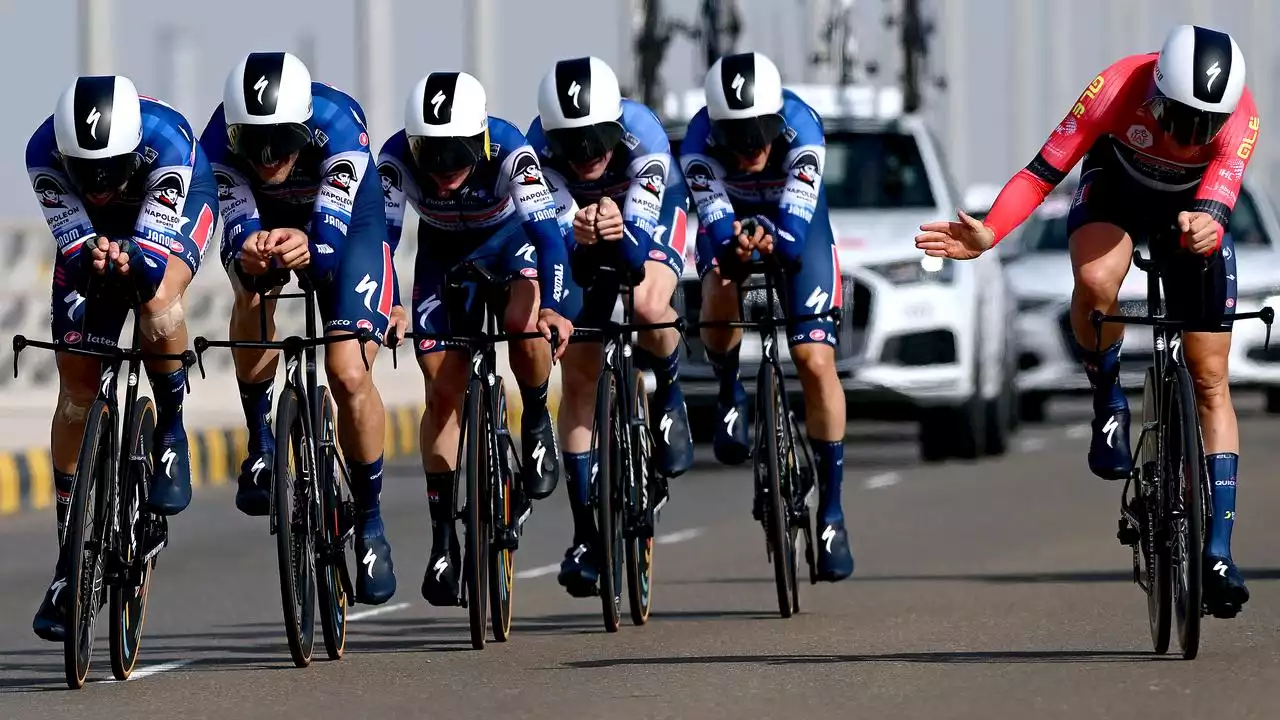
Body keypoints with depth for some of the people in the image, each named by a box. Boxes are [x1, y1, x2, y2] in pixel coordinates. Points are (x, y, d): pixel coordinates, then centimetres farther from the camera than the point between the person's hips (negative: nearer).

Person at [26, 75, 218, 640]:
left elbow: (153, 259, -40)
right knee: (77, 383, -6)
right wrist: (91, 256, -56)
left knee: (158, 303, -36)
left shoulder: (167, 142, -40)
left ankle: (171, 432, -9)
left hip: (176, 204, -2)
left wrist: (129, 259, -62)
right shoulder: (45, 152, -34)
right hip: (93, 229, 2)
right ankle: (71, 556, 3)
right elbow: (74, 245, -34)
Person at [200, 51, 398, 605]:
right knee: (253, 293, -33)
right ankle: (260, 440, -11)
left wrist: (307, 246, -65)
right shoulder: (221, 138, -33)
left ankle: (369, 521, 4)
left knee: (348, 373, -15)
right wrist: (249, 251, -61)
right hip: (263, 218, 2)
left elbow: (331, 236, -43)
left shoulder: (338, 123, -38)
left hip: (344, 217, -2)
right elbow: (238, 223, -37)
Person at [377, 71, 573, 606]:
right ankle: (442, 539, 3)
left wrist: (552, 308, -52)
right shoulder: (397, 157, -31)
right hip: (443, 254, 2)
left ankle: (536, 421, -4)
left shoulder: (509, 151, -35)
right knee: (443, 392, -5)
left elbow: (547, 231, -39)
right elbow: (380, 234, -33)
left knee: (524, 321, -33)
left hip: (511, 240, -2)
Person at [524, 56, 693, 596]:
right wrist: (577, 231, -58)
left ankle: (668, 393, -2)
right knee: (578, 376, -5)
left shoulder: (644, 138, -38)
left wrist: (620, 230, -63)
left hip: (647, 211, -2)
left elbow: (636, 253, -41)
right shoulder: (540, 147, -34)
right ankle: (585, 531, 3)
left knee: (648, 305, -35)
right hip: (577, 216, 2)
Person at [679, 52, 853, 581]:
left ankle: (830, 508, -2)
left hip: (795, 224, 0)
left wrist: (770, 237, -62)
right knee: (719, 309, -33)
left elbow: (795, 227, -41)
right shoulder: (699, 143, -33)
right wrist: (734, 242, -61)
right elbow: (716, 222, -39)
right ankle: (731, 394, 1)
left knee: (816, 361, -13)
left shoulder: (800, 127, -35)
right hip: (731, 220, 0)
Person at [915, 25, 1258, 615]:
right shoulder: (1119, 87, -36)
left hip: (1193, 211, 1)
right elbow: (1044, 171, -36)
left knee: (1210, 380, -4)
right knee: (1095, 283, -37)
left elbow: (1218, 204, -46)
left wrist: (1204, 229, -71)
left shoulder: (1240, 117, -35)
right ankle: (1107, 399, -7)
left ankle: (1218, 551, 1)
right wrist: (989, 234, -51)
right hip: (1116, 189, -1)